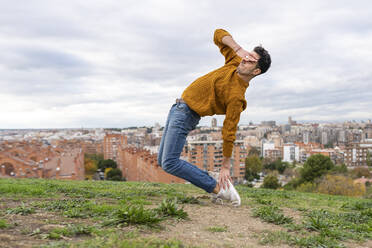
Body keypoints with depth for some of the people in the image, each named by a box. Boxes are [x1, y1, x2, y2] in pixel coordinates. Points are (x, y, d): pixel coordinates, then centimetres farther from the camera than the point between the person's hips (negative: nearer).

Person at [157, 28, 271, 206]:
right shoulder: (235, 63, -1)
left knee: (169, 163, -17)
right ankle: (214, 183, 9)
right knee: (163, 160, 10)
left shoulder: (236, 96, -23)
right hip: (178, 109, 9)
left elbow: (229, 133, -20)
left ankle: (218, 187, -12)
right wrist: (240, 49, -13)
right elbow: (218, 34, 5)